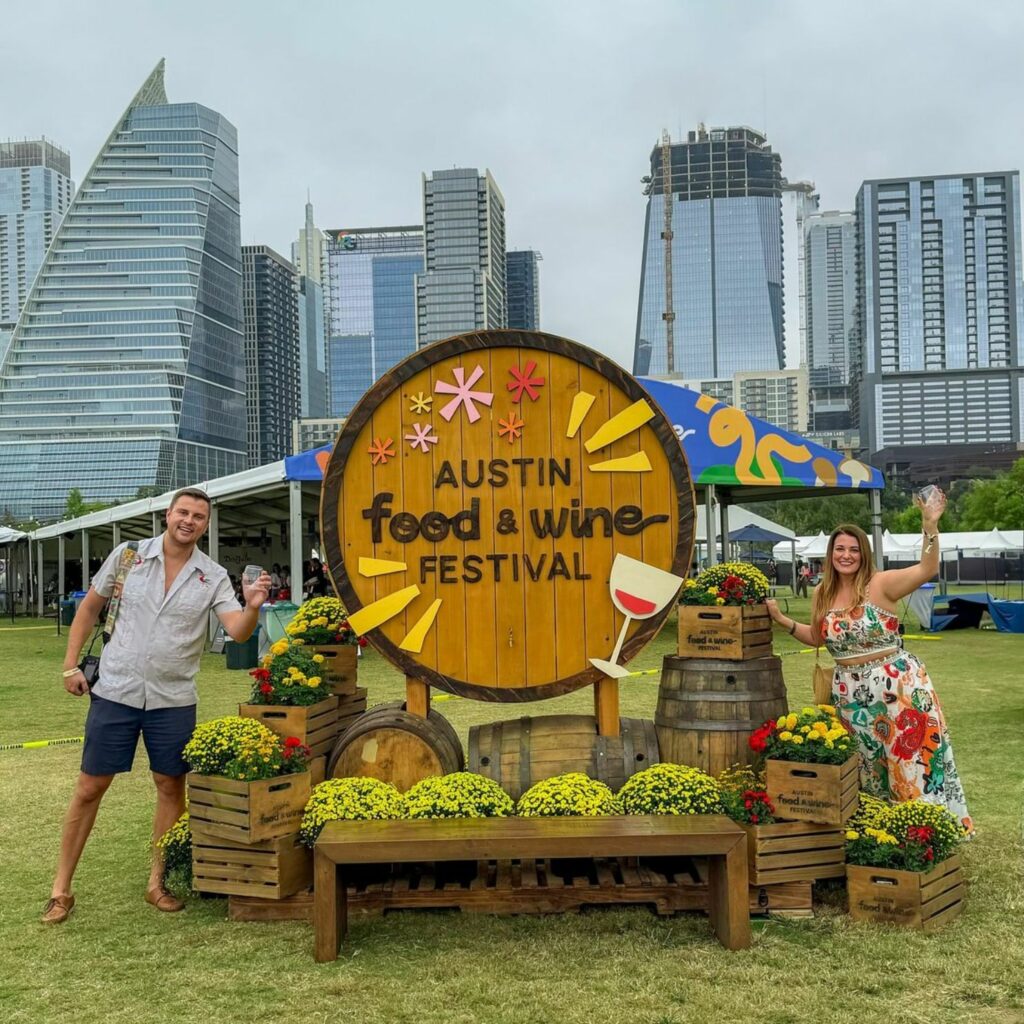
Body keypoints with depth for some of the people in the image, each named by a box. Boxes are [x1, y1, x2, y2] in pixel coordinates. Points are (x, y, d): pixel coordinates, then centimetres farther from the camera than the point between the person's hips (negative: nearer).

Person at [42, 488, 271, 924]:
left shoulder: (213, 577, -2)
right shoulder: (128, 555, -2)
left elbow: (238, 631, -13)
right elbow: (90, 607, 8)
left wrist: (254, 606, -34)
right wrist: (70, 664, 2)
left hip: (173, 699, 1)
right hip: (115, 692, -1)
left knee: (171, 787, 7)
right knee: (89, 787, 3)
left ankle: (157, 882, 23)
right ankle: (61, 888, 15)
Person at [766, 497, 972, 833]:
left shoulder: (880, 583, -11)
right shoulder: (822, 594, 6)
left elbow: (927, 569, -24)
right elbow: (817, 637, 19)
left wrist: (930, 526, -35)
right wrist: (781, 619, 10)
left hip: (898, 685, -5)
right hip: (850, 693, 5)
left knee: (912, 759, 0)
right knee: (867, 768, 14)